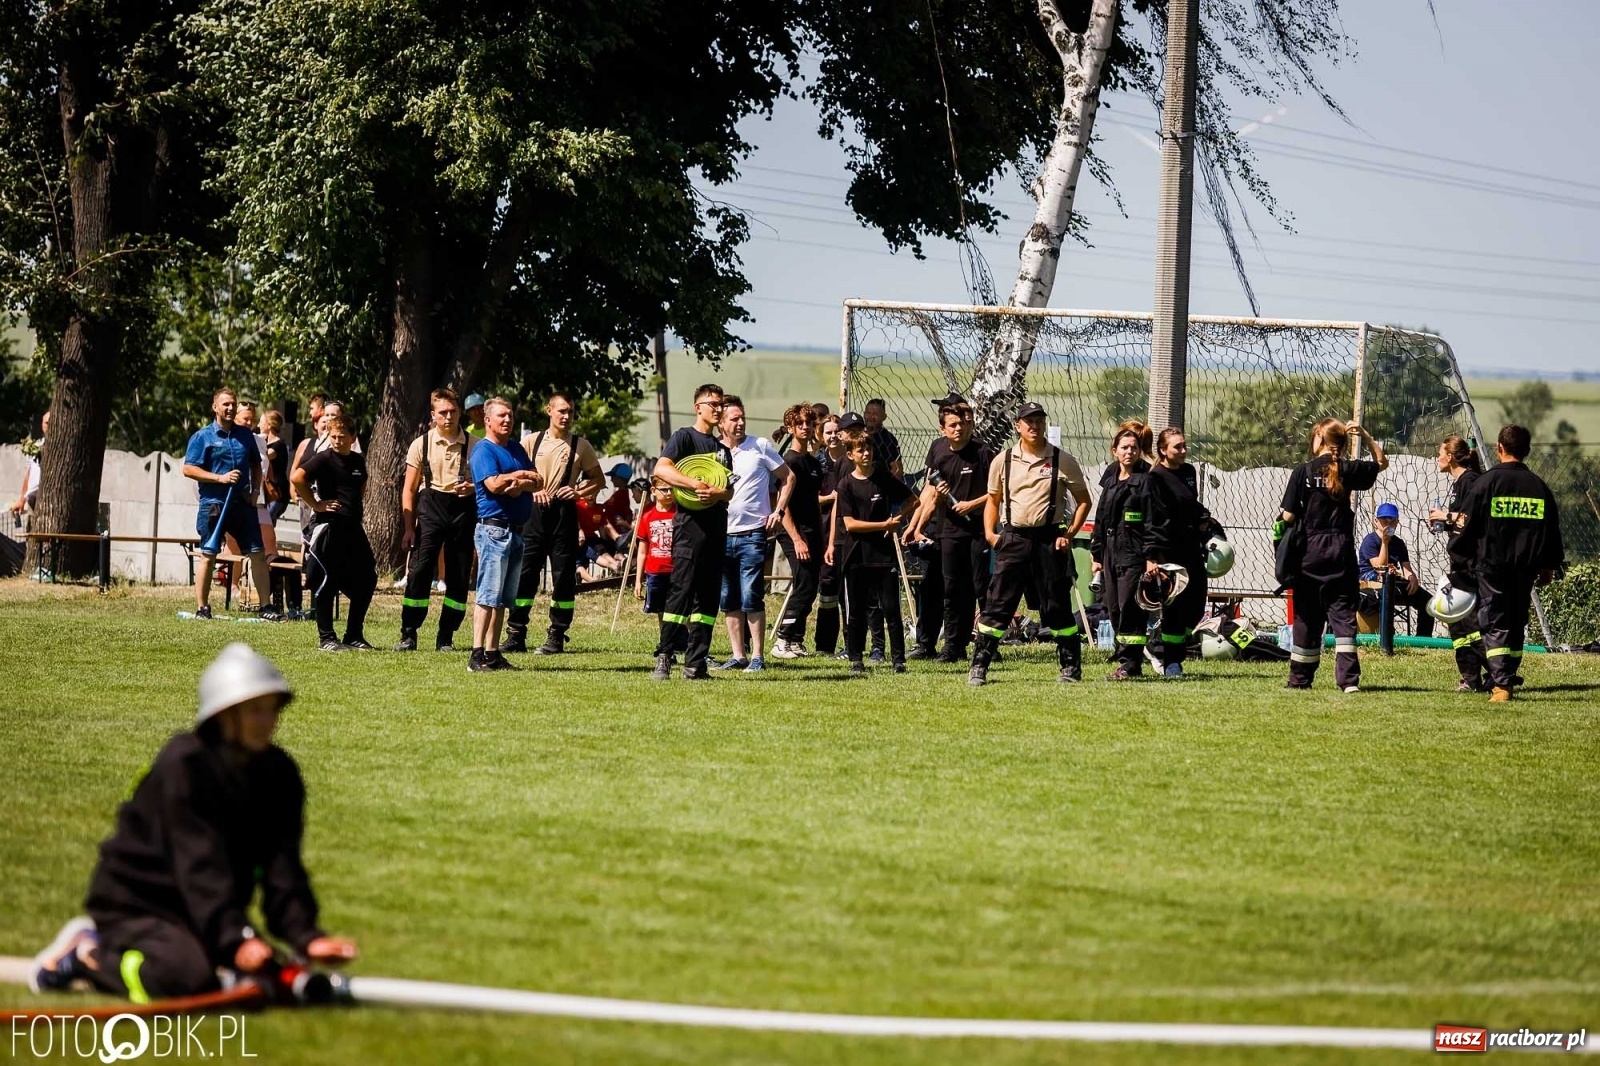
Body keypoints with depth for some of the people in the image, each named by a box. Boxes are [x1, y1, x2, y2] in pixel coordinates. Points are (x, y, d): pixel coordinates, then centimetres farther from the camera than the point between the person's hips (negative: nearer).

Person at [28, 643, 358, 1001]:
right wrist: (237, 939, -42)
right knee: (190, 976, -32)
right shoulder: (184, 765, -22)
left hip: (202, 909, 8)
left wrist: (306, 936, -24)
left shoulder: (279, 773, -1)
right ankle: (89, 955, -2)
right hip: (134, 901, -8)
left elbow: (282, 866, -8)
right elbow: (201, 865, -31)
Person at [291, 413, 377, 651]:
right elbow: (297, 477, -21)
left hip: (353, 527, 7)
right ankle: (326, 638, 5)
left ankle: (354, 636, 17)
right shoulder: (324, 459, -8)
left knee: (366, 581, 7)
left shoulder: (358, 461, 12)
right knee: (326, 583, -2)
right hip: (327, 526, -7)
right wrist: (315, 504, -16)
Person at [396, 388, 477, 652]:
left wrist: (472, 488, -14)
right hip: (430, 507, -1)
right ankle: (408, 635, -5)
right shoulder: (421, 445, 2)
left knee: (459, 577, 2)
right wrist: (408, 528, -2)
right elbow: (409, 489, 5)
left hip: (463, 508, 1)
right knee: (419, 570, -10)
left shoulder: (473, 445, 2)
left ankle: (446, 638, 12)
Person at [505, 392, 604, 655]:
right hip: (533, 511, 0)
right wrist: (532, 490, -8)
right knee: (524, 573, -1)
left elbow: (598, 480, 12)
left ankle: (556, 637, 8)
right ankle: (516, 635, 3)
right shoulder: (531, 441, 5)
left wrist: (580, 492, -6)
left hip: (564, 513, 0)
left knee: (563, 576, 1)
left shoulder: (581, 446, 4)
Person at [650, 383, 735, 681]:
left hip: (717, 527, 7)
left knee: (708, 597, 5)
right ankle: (663, 658, -14)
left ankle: (696, 664, 6)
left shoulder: (722, 449, 22)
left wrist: (717, 494, -9)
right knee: (682, 590, -13)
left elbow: (730, 491, 15)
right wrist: (696, 485, -24)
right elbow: (661, 468, -14)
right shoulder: (685, 437, 1)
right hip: (690, 524, -7)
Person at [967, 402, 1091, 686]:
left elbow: (1083, 501, 6)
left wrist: (1070, 534, -5)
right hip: (1012, 540, 1)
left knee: (1057, 604, 4)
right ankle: (979, 667, 0)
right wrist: (989, 532, 3)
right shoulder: (1002, 461, 6)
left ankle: (1071, 666, 15)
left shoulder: (1063, 460, 1)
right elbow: (993, 500, 17)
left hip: (1049, 540, -1)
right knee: (997, 603, -3)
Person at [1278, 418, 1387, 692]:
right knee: (1343, 614, 1)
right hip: (1342, 552, 1)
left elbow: (1288, 516, -7)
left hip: (1309, 552, -1)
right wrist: (1365, 435, 9)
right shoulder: (1348, 470, 0)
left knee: (1307, 617, 9)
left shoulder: (1303, 471, -6)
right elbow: (1382, 462, 18)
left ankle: (1300, 678, 17)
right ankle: (1349, 679, -10)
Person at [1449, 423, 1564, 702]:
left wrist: (1458, 560, 6)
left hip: (1492, 566, -4)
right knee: (1516, 624, 15)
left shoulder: (1487, 482, -6)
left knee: (1495, 626, -3)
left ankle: (1500, 683, -16)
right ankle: (1508, 681, 21)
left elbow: (1468, 525, -4)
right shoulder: (1539, 486, 5)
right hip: (1526, 569, 4)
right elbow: (1552, 529, 10)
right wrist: (1549, 567, 19)